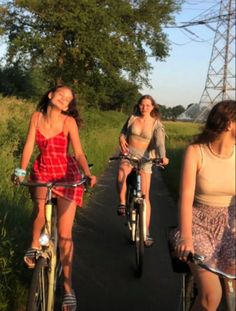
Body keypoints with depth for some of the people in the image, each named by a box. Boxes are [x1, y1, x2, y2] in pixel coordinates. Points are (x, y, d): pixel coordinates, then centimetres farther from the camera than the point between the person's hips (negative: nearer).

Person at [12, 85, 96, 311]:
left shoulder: (69, 121, -9)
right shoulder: (37, 116, -1)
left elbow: (78, 152, -14)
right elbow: (29, 145, -4)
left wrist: (88, 174, -30)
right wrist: (21, 171, -14)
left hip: (66, 174, -2)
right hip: (42, 172, 2)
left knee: (65, 234, -3)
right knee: (40, 205, -33)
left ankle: (67, 287, 8)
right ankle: (35, 246, -4)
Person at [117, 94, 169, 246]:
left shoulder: (156, 124, -6)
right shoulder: (132, 118, 0)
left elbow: (160, 142, -19)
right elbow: (124, 133, 14)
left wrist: (162, 156, -39)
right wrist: (122, 140, -9)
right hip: (129, 153, 1)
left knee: (145, 195, -4)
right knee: (122, 173, -36)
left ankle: (146, 232, 3)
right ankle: (122, 203, -12)